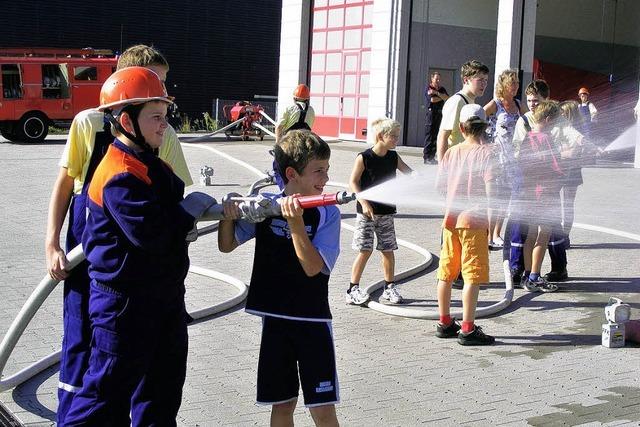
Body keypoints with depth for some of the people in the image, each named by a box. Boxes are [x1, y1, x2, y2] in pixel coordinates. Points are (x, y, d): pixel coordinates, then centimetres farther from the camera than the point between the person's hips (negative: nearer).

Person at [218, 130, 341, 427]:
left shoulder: (327, 214, -7)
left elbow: (312, 267, -18)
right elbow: (226, 246, 7)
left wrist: (295, 222, -28)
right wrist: (228, 215, -11)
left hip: (313, 321, -2)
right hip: (274, 319, 2)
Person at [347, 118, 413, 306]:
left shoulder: (393, 157, 6)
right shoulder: (364, 158, -11)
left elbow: (410, 172, 13)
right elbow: (353, 181, -10)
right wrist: (364, 202, -18)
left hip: (386, 211, 5)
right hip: (367, 211, -5)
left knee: (388, 250, 8)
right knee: (365, 250, -6)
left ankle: (389, 287, 20)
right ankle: (353, 290, 1)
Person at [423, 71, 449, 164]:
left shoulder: (442, 89, 17)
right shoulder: (428, 88, 1)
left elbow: (447, 98, -2)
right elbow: (432, 99, -14)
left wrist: (437, 93, -12)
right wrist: (442, 97, 0)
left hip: (439, 114, 6)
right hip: (431, 112, -6)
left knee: (436, 135, 5)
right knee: (429, 135, -7)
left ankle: (432, 156, 9)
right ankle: (426, 157, -6)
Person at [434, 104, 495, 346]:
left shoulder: (451, 152, 8)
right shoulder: (486, 153, -7)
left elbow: (440, 185, 10)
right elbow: (490, 188, -16)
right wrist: (492, 219, -11)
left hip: (450, 219, 6)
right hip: (474, 220, -6)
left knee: (446, 274, 13)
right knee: (472, 276, -3)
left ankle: (445, 323, 24)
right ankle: (467, 329, -4)